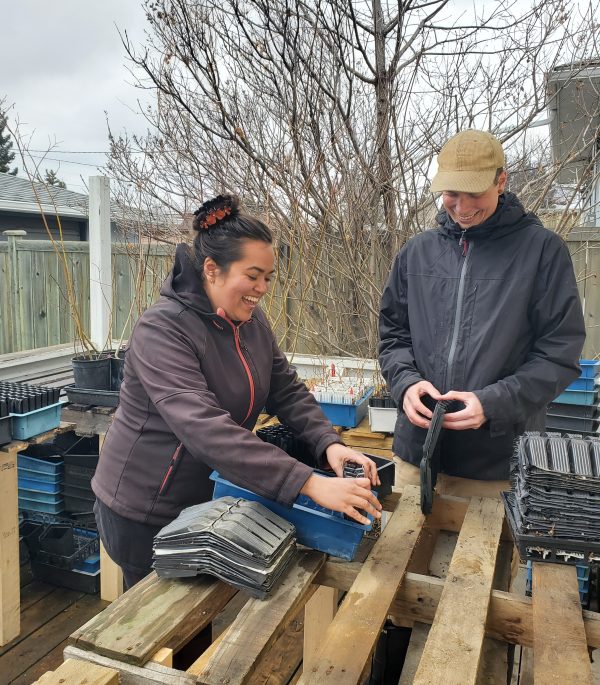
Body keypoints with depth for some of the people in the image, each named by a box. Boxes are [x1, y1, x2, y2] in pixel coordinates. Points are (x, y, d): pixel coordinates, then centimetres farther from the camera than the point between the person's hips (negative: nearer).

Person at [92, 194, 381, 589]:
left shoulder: (252, 322, -2)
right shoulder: (162, 330, -27)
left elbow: (288, 391, -1)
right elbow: (206, 429, -38)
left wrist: (329, 443, -21)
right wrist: (309, 484, -43)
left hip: (209, 503, 7)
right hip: (145, 514, -6)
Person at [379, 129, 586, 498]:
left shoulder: (542, 249, -5)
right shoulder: (417, 252, 6)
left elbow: (560, 353, -6)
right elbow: (393, 333, 11)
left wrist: (492, 402, -19)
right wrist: (406, 381, -9)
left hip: (501, 458, -3)